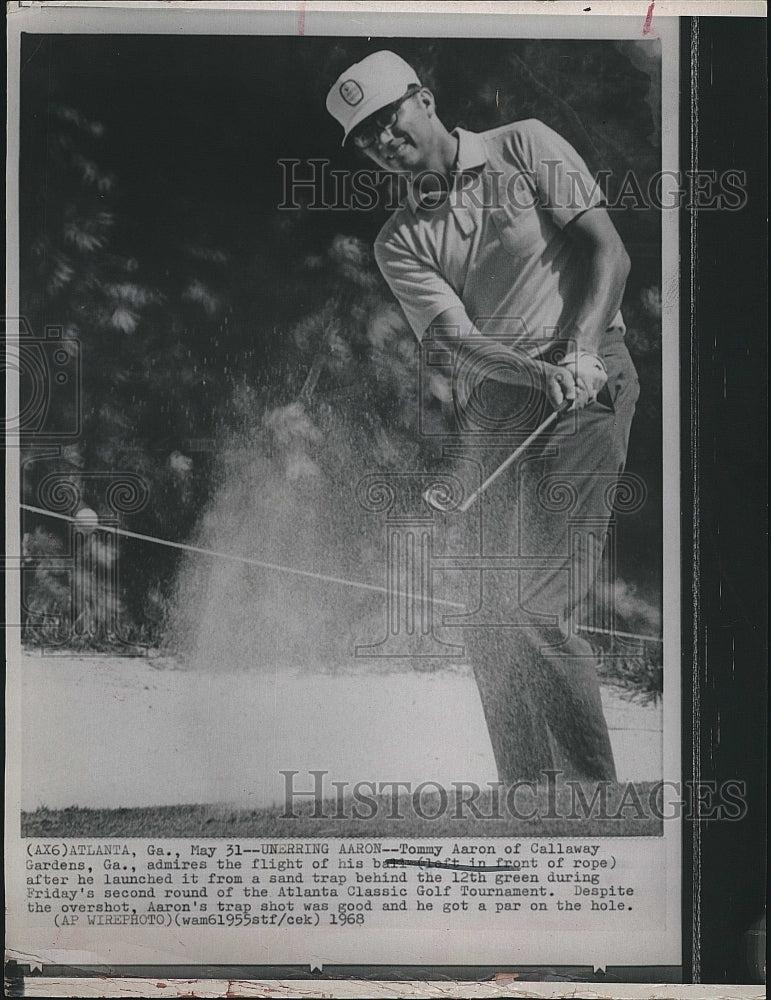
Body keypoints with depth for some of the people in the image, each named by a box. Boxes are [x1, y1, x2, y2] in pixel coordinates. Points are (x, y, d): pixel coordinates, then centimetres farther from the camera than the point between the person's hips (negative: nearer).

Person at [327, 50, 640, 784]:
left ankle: (594, 785, -7)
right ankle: (523, 793, 16)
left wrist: (579, 351, -17)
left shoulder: (525, 146, 7)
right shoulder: (399, 243, 12)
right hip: (488, 407, 5)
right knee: (487, 619, 3)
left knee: (537, 608, -16)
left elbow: (609, 253, -1)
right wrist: (540, 373, -22)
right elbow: (458, 338, -3)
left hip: (588, 381, -4)